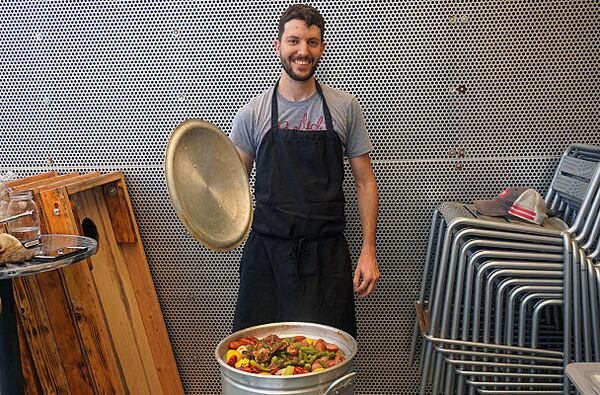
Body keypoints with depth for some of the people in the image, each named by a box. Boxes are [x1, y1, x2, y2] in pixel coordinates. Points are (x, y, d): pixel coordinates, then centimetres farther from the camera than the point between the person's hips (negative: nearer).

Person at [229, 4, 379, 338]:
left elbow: (365, 181, 5)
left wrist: (369, 251, -1)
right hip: (267, 251, 0)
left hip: (327, 251, 0)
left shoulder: (345, 107, 2)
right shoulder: (253, 113, 1)